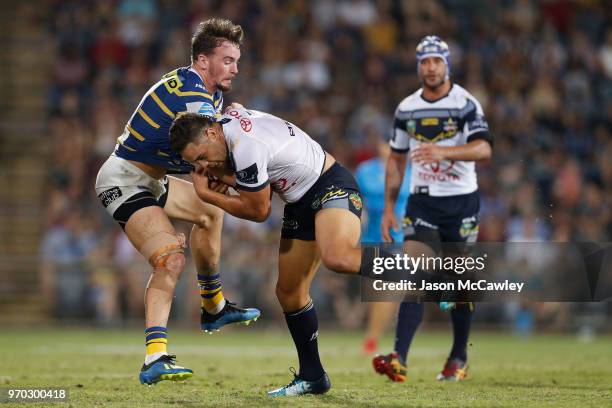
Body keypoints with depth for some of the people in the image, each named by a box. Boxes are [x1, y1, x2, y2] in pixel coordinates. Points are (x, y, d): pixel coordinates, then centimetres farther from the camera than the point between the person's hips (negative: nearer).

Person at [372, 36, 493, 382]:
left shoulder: (466, 104, -8)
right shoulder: (407, 109, 6)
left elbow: (483, 149, -23)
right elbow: (396, 160, 15)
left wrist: (443, 151, -38)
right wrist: (389, 207, 9)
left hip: (461, 202, -2)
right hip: (422, 202, 2)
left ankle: (459, 358, 23)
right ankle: (400, 360, -21)